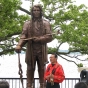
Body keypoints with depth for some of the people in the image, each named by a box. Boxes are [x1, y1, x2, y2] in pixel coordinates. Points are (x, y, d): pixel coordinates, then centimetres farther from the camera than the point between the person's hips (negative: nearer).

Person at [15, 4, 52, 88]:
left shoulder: (46, 23, 7)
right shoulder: (27, 24, 8)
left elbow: (49, 37, -1)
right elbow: (23, 36, -3)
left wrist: (39, 39, -15)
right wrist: (19, 45, -21)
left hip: (42, 51, 0)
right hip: (30, 51, 0)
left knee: (42, 69, 4)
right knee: (30, 69, 1)